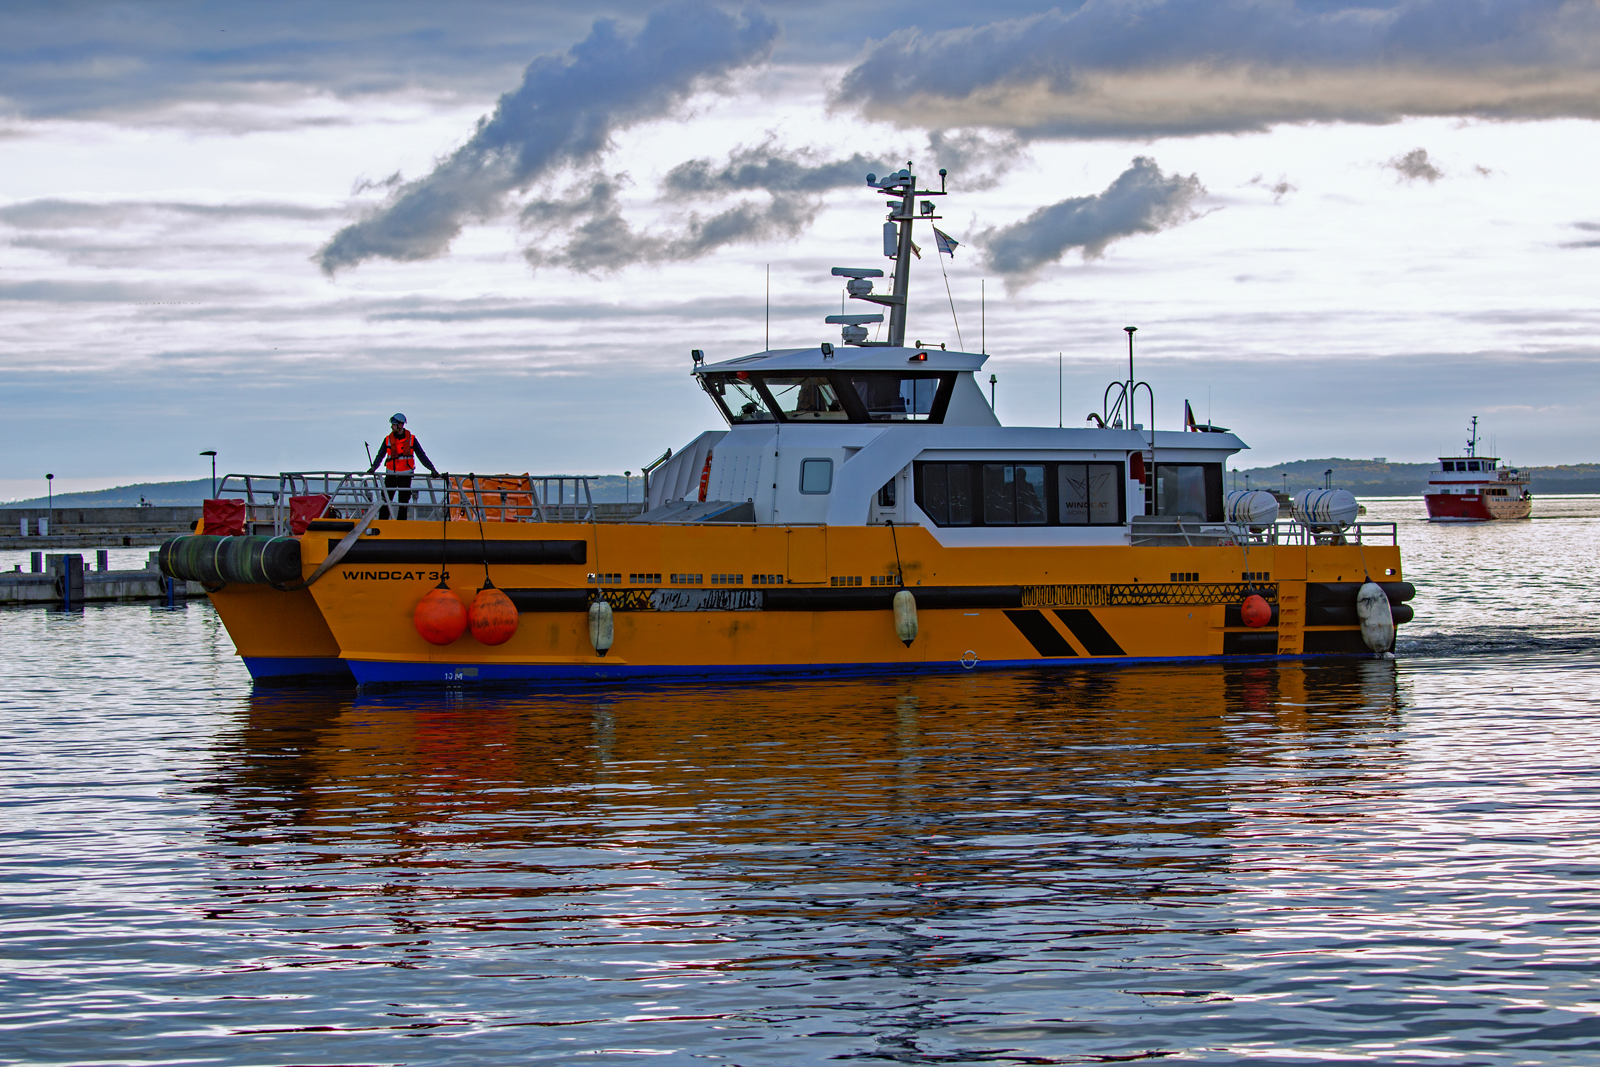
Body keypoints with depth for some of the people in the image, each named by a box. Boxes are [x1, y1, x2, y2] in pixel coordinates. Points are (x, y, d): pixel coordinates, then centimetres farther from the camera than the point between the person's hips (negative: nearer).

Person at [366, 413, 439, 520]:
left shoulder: (411, 439, 0)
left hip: (405, 475, -1)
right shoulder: (388, 440, 3)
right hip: (391, 474, 1)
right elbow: (380, 455, -3)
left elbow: (422, 455, 1)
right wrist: (373, 467, -19)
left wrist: (432, 469, -7)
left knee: (404, 502, 1)